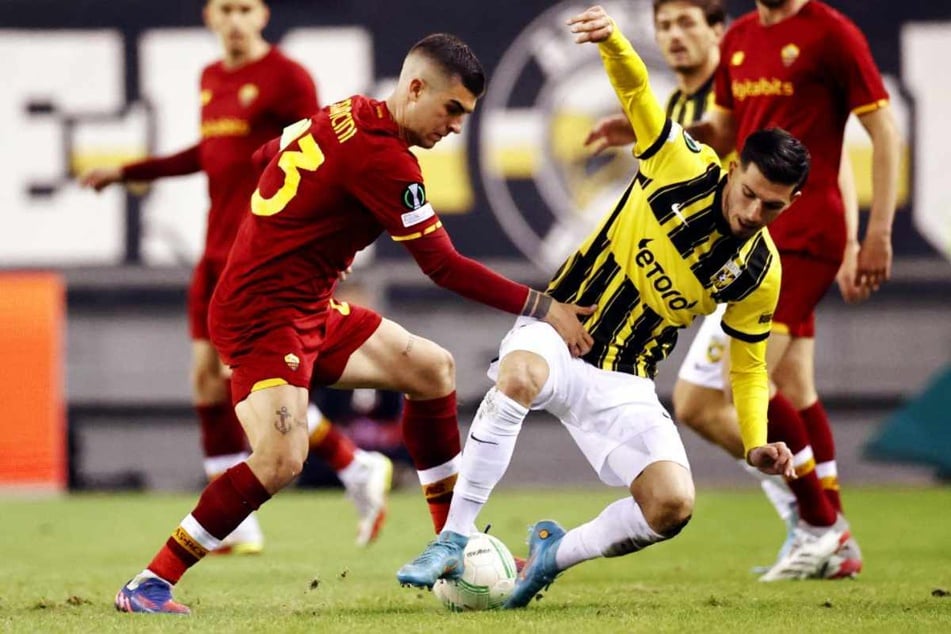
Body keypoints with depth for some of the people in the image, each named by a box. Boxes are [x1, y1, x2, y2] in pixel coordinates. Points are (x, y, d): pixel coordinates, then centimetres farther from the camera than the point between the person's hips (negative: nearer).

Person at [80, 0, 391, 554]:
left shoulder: (286, 77, -8)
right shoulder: (211, 79, 15)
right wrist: (127, 172, 32)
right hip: (218, 249, 8)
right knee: (207, 378, 3)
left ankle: (359, 469, 0)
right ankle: (235, 527, 8)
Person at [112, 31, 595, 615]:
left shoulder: (349, 116, 6)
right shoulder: (383, 159, -21)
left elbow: (265, 155, 20)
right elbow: (443, 266, -20)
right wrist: (542, 309, -17)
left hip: (310, 311, 11)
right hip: (263, 318, -11)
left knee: (433, 370, 15)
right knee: (281, 460, -26)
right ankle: (149, 586, -16)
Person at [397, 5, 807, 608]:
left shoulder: (759, 275, -1)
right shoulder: (686, 167, -8)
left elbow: (748, 363, 11)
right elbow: (635, 88, -13)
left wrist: (756, 443, -6)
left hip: (624, 387, 3)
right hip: (556, 333, -2)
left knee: (673, 506, -21)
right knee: (519, 375, -40)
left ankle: (557, 552, 9)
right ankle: (454, 541, -31)